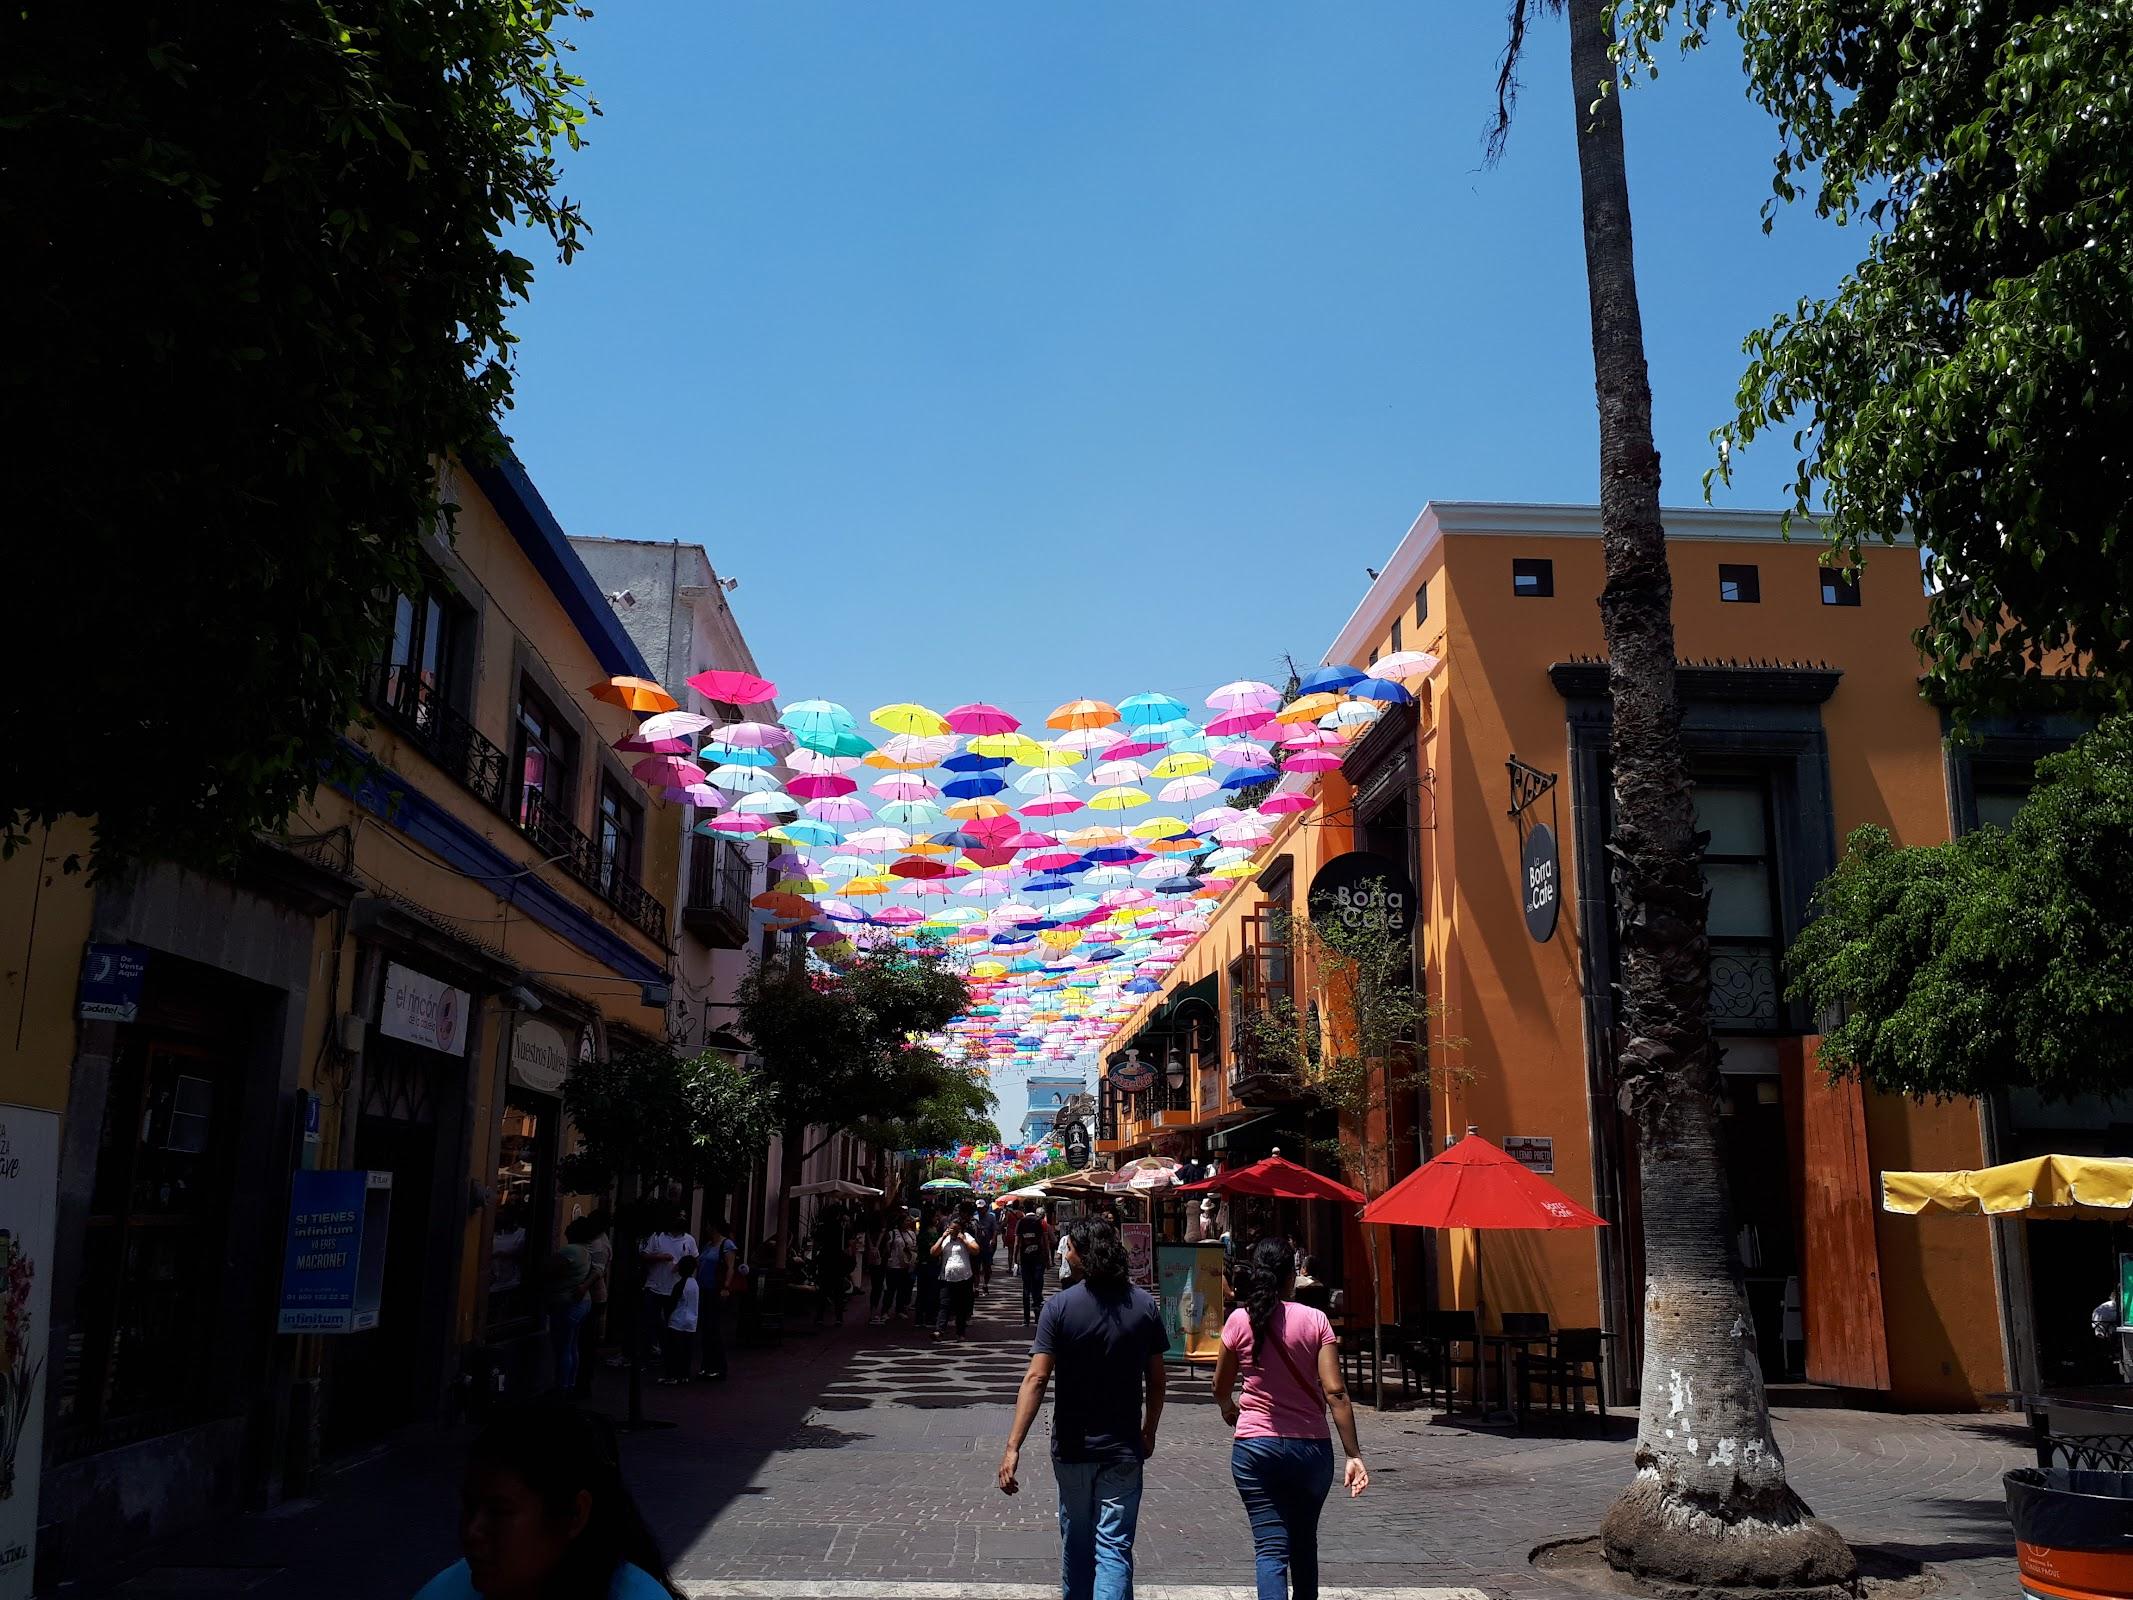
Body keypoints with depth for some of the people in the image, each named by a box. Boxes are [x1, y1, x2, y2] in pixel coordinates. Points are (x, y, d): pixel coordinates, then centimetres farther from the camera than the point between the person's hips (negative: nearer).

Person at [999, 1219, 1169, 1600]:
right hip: (1123, 1450, 0)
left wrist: (1013, 1447, -18)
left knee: (1076, 1542, 19)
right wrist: (1149, 1432, 17)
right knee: (1114, 1550, 1)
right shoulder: (1144, 1305, -4)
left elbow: (1037, 1378, -17)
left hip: (1072, 1447, 0)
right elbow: (1156, 1380, 2)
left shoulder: (1060, 1305, -11)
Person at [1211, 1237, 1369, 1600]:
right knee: (1304, 1543, 21)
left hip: (1255, 1447, -1)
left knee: (1271, 1548, -2)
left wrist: (1229, 1409, 30)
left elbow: (1221, 1389, 7)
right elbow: (1335, 1392, -12)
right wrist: (1353, 1455, -9)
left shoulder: (1239, 1321, -5)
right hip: (1311, 1447, 1)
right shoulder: (1315, 1320, -6)